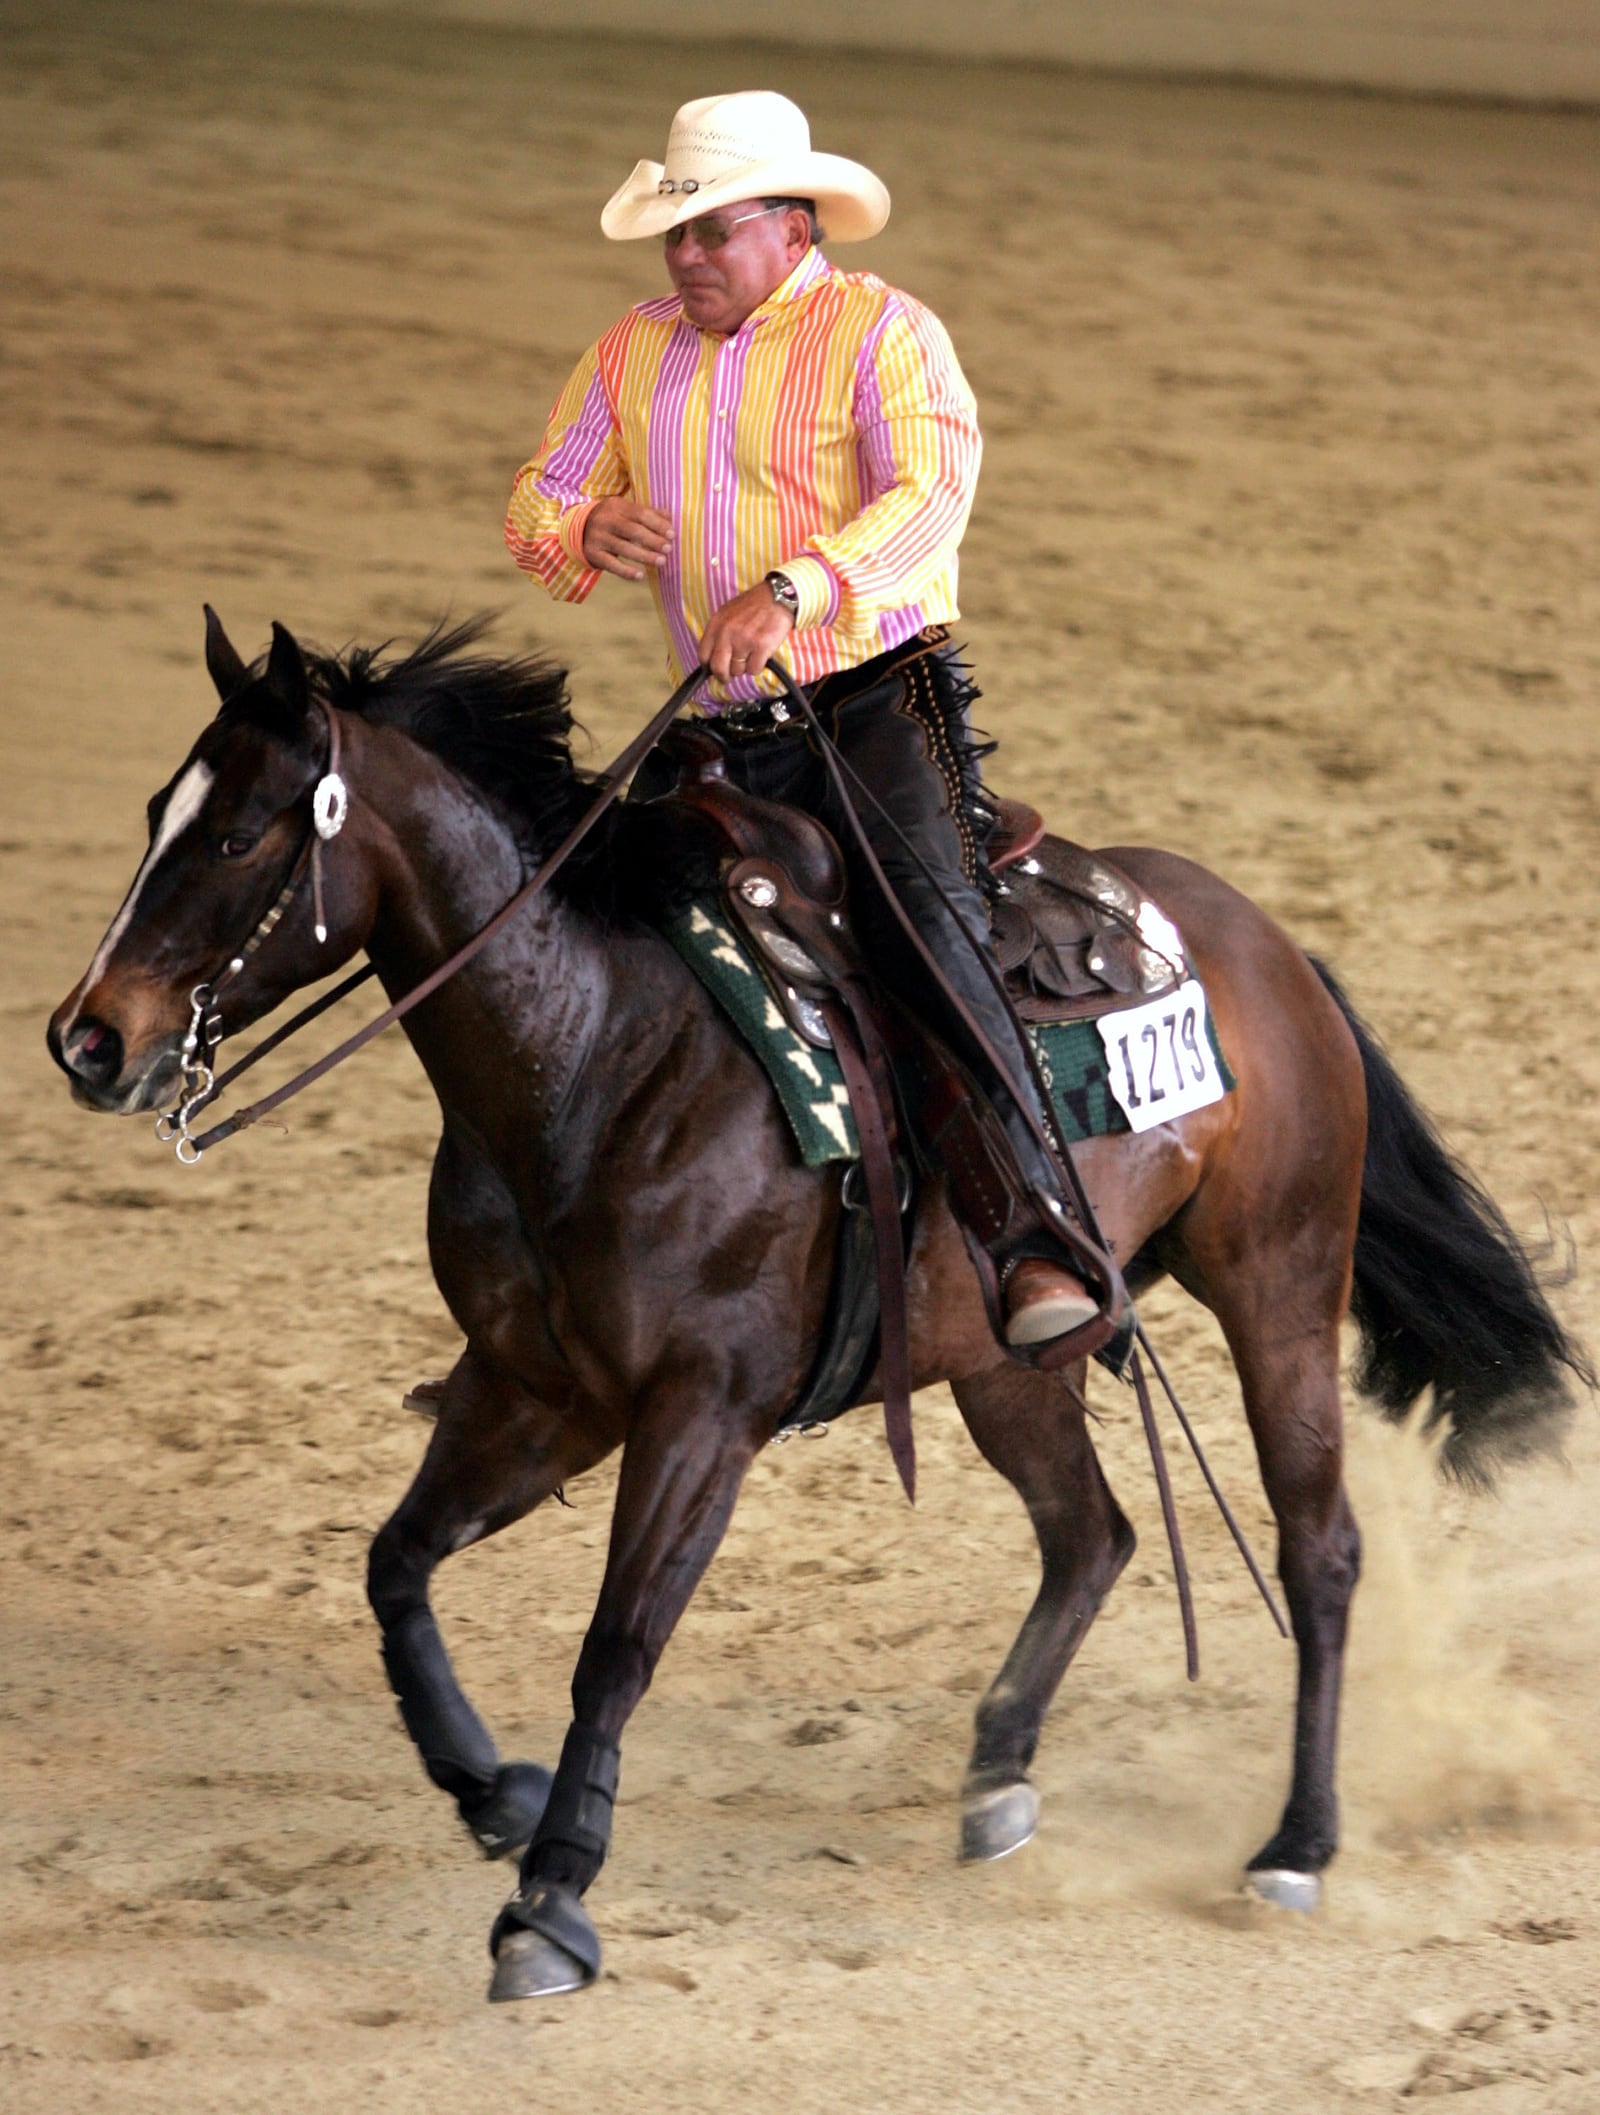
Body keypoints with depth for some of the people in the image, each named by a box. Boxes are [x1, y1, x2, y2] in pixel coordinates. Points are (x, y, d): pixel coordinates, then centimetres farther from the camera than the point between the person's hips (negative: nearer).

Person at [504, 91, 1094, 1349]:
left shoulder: (881, 332, -4)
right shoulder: (635, 356, 14)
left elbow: (931, 496, -18)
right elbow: (540, 498, 16)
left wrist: (791, 591, -34)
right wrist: (585, 533, -11)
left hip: (879, 695, -6)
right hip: (727, 731, 6)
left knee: (925, 913, -30)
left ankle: (1043, 1232, -35)